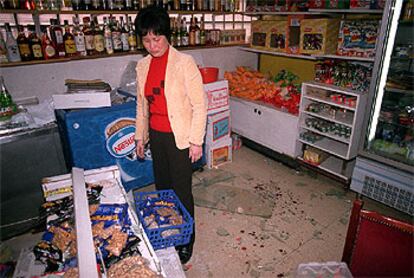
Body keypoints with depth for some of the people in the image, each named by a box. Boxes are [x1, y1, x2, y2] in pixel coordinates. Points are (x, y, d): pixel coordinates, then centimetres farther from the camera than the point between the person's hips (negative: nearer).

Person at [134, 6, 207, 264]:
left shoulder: (184, 63, -14)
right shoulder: (143, 65, 4)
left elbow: (199, 104, -13)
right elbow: (142, 104, 13)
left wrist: (196, 141, -14)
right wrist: (141, 136, 15)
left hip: (180, 137, -6)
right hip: (156, 136, 6)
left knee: (182, 189, 4)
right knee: (162, 186, 18)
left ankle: (186, 241, 27)